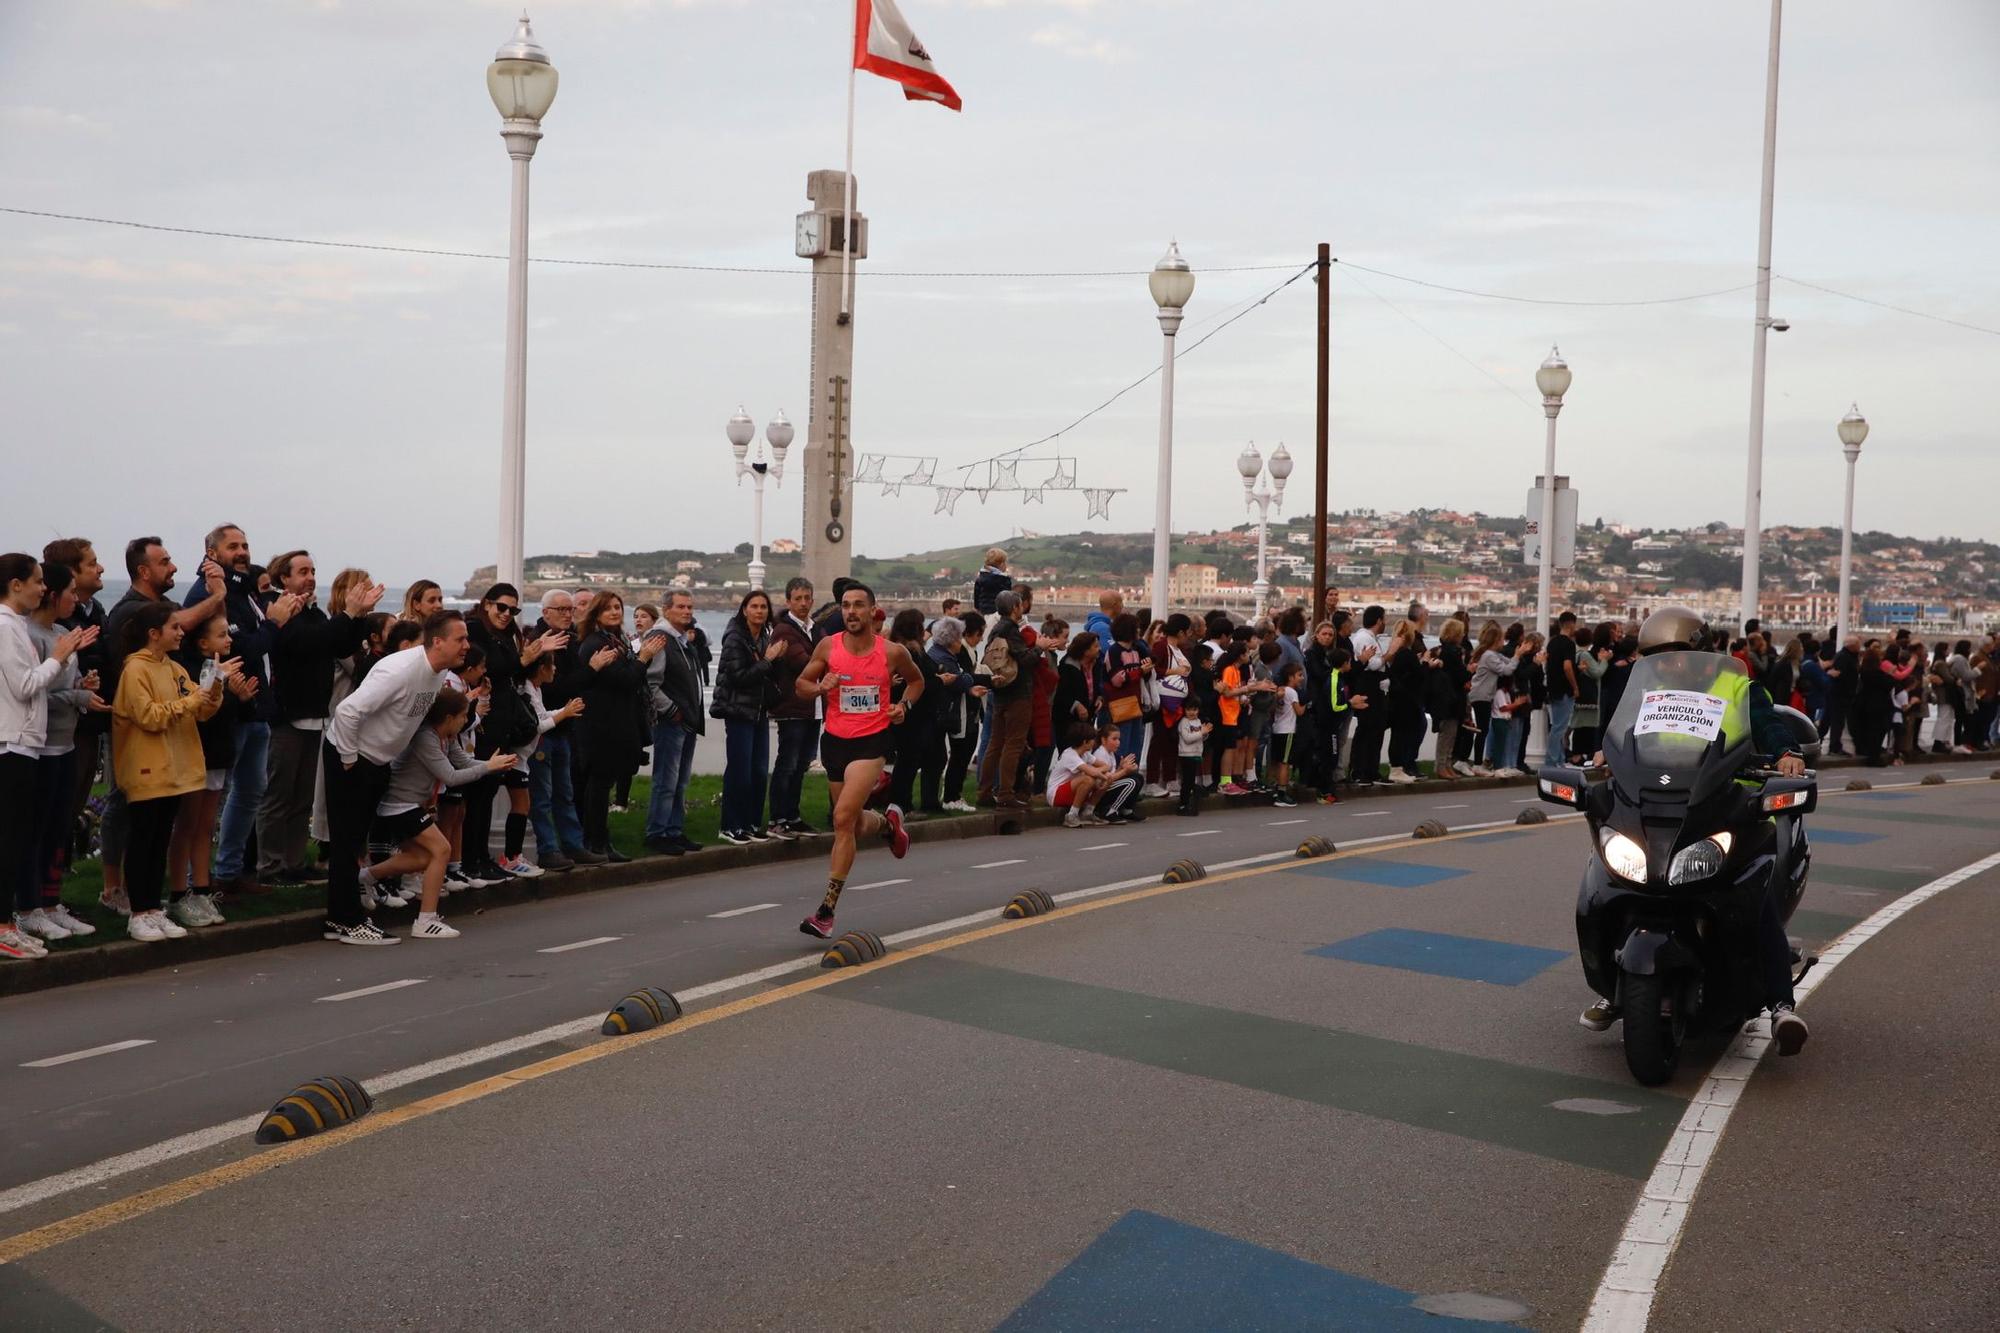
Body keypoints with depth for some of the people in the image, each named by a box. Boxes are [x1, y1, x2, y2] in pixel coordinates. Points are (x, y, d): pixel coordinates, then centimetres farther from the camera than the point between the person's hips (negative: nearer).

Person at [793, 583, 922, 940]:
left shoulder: (892, 652, -4)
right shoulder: (828, 646, -2)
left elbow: (916, 680, 16)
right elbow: (801, 683, 8)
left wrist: (904, 705, -3)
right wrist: (820, 687, -14)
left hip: (872, 741, -4)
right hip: (835, 740, 4)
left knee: (843, 819, -18)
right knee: (855, 824, 15)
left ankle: (827, 910, -14)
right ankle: (888, 823, 54)